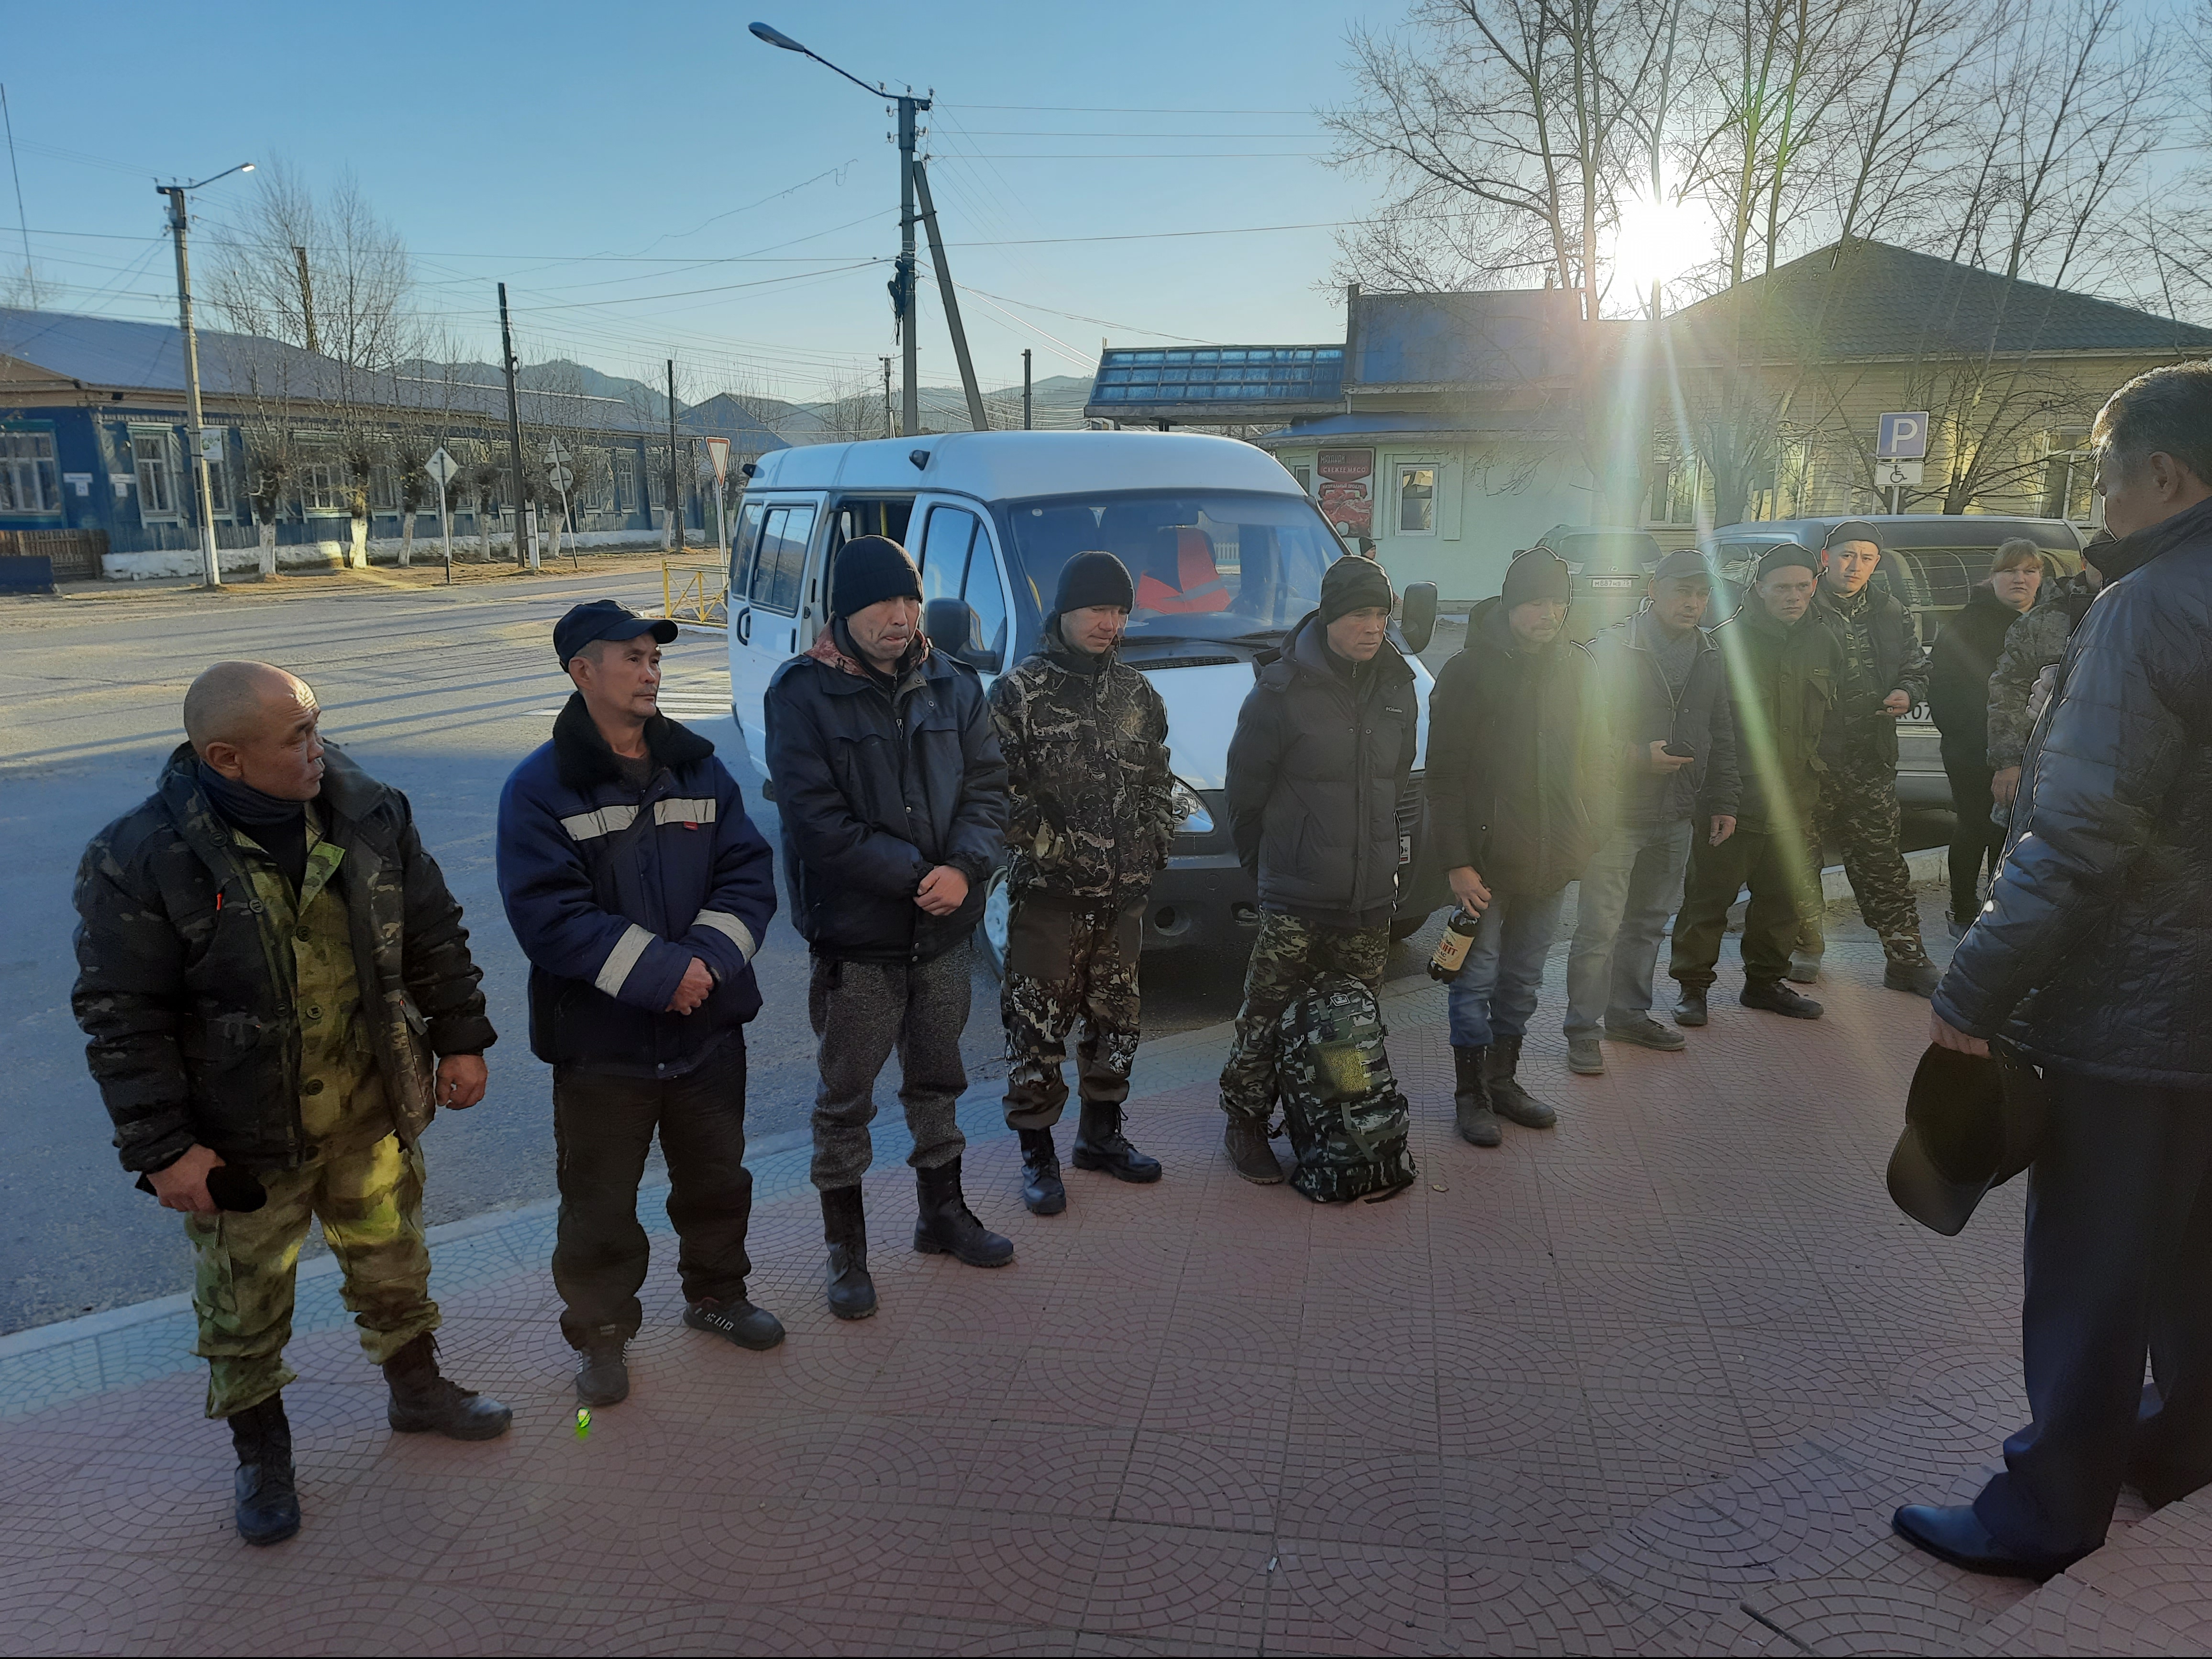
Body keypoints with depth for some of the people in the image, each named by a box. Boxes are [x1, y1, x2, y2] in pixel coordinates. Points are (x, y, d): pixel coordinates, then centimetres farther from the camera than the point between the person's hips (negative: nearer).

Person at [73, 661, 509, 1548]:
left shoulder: (368, 811, -8)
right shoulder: (139, 860, -20)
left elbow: (433, 933, 3)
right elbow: (122, 1019, -15)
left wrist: (461, 1038, 5)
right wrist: (161, 1148, -14)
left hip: (371, 1110, 4)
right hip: (244, 1136, -3)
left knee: (392, 1259, 21)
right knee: (245, 1301, 14)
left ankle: (416, 1390, 45)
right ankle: (261, 1450, 38)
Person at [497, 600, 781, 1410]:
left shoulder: (700, 769, 3)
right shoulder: (541, 787, -11)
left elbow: (749, 875, -2)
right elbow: (550, 915, -19)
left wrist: (708, 957, -19)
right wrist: (658, 972, -24)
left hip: (708, 1025, 4)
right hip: (600, 1039, -4)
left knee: (716, 1177, 20)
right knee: (599, 1200, 9)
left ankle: (716, 1294, 43)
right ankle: (601, 1333, 30)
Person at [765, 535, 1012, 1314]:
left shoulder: (952, 683, 3)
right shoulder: (803, 693, -11)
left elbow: (987, 784, 1)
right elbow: (818, 821, -16)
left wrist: (964, 868, -17)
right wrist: (916, 873, -19)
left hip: (943, 927, 5)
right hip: (855, 933, -4)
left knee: (938, 1078, 19)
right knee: (846, 1095, 7)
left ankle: (942, 1211, 39)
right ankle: (846, 1249, 23)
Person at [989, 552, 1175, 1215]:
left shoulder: (1137, 693, 11)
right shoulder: (1019, 692, -6)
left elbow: (1158, 780, 18)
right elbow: (998, 788, -10)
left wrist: (1155, 844, 5)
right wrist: (1049, 845, -16)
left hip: (1123, 894, 5)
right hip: (1048, 893, -5)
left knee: (1116, 1021, 15)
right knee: (1037, 1028, 0)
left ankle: (1102, 1134, 31)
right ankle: (1038, 1153, 14)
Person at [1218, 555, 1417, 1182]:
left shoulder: (1397, 687, 8)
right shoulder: (1284, 689, -9)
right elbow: (1245, 789, -2)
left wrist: (1388, 858, 15)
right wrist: (1265, 866, 3)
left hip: (1371, 897, 5)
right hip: (1296, 900, -5)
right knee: (1268, 1015, 1)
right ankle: (1245, 1124, 17)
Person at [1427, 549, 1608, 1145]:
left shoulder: (1577, 667, 5)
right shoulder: (1470, 671, -10)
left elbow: (1598, 755, 13)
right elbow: (1445, 775, -11)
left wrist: (1583, 838, 4)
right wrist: (1457, 862, -16)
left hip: (1551, 859, 5)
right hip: (1487, 858, -5)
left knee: (1522, 980, 15)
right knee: (1477, 979, 3)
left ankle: (1503, 1080, 30)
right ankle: (1469, 1095, 16)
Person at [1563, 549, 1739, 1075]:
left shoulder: (1709, 657, 10)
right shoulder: (1611, 649, -10)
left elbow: (1721, 739, 17)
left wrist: (1723, 803, 13)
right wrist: (1638, 756, -23)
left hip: (1677, 816, 6)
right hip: (1615, 813, -6)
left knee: (1649, 922, 16)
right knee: (1599, 928, -5)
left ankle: (1629, 1013, 30)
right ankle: (1583, 1029, 5)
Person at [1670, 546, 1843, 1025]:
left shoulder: (1823, 643, 9)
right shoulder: (1729, 640, -9)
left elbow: (1831, 717, 21)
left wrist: (1815, 775, 16)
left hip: (1793, 804, 6)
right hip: (1733, 800, -6)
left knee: (1784, 900, 14)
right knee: (1709, 897, 0)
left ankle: (1765, 981, 29)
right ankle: (1692, 986, 12)